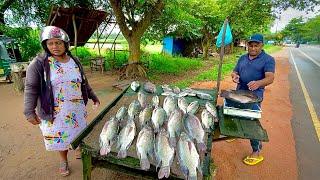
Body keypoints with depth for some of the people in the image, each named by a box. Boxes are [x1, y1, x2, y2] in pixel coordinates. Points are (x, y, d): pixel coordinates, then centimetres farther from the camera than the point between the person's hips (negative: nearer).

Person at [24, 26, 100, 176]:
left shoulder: (74, 61, 3)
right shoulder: (39, 63, -10)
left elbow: (84, 83, 12)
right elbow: (31, 88, -11)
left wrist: (93, 97, 15)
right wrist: (29, 112, -16)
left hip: (77, 108, 3)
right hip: (54, 111, -3)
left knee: (79, 132, 17)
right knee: (60, 136, 12)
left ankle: (79, 150, 45)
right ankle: (64, 160, 37)